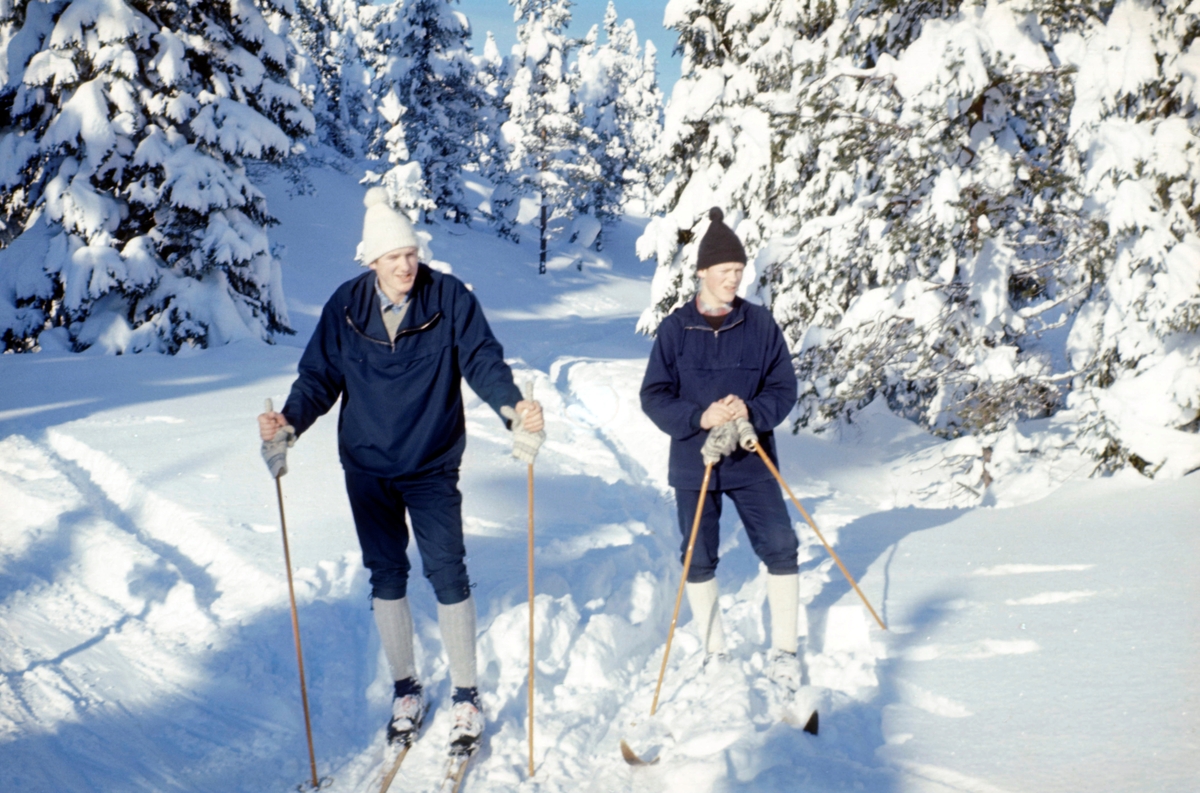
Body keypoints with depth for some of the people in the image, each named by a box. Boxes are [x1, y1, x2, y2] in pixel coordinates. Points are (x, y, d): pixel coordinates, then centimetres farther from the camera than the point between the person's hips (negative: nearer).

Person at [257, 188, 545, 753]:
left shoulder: (449, 297, -10)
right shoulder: (346, 306, -5)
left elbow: (482, 359, -15)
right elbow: (319, 376, -3)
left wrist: (512, 404, -33)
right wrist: (289, 422, -20)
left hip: (432, 466, -2)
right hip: (367, 468, 2)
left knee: (447, 574, -3)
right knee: (386, 577, 11)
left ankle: (466, 696, 13)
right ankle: (405, 689, 29)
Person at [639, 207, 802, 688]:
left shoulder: (761, 324, -1)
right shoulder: (675, 328, -3)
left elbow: (784, 387, 1)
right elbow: (654, 396, -4)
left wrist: (752, 411, -19)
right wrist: (700, 418, -20)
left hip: (752, 461, 0)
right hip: (693, 463, 0)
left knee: (781, 549, -3)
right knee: (698, 559, 8)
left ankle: (782, 650, 14)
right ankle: (714, 651, 26)